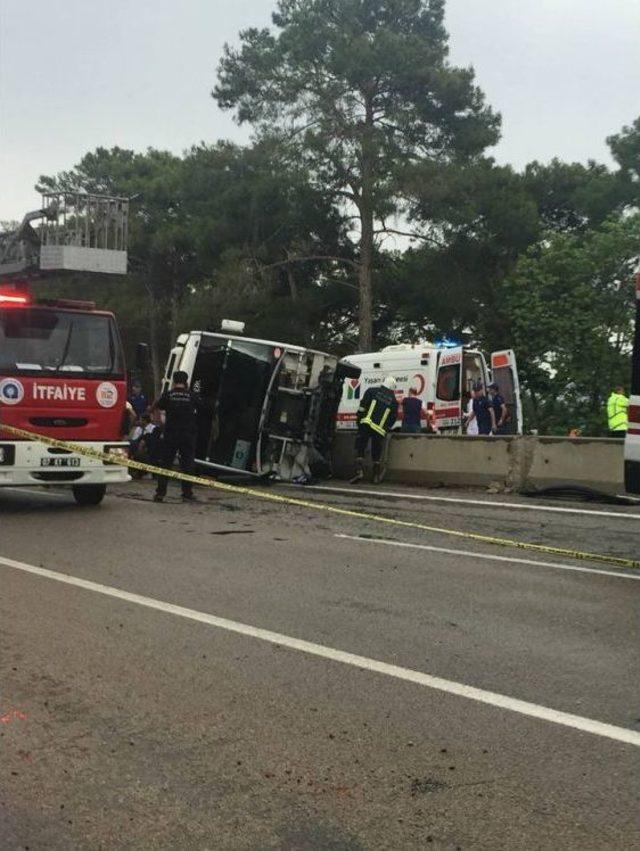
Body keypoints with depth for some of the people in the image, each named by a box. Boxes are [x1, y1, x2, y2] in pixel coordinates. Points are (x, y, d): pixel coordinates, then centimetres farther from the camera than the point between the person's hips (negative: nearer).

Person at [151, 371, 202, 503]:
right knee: (187, 465, 6)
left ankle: (160, 493, 2)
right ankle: (187, 494, 6)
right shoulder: (192, 396, 0)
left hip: (170, 435, 0)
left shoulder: (168, 395, -2)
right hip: (188, 435, 0)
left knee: (165, 463, 5)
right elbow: (201, 406, 14)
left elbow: (153, 408, 7)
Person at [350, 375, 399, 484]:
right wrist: (387, 429, 24)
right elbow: (392, 419, 13)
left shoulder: (372, 391, 8)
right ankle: (377, 477, 14)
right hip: (380, 430, 2)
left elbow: (363, 406, 0)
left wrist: (358, 419, 8)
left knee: (360, 448, 0)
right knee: (376, 454, 12)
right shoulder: (394, 401, 14)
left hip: (366, 424, -2)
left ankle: (359, 472, -14)